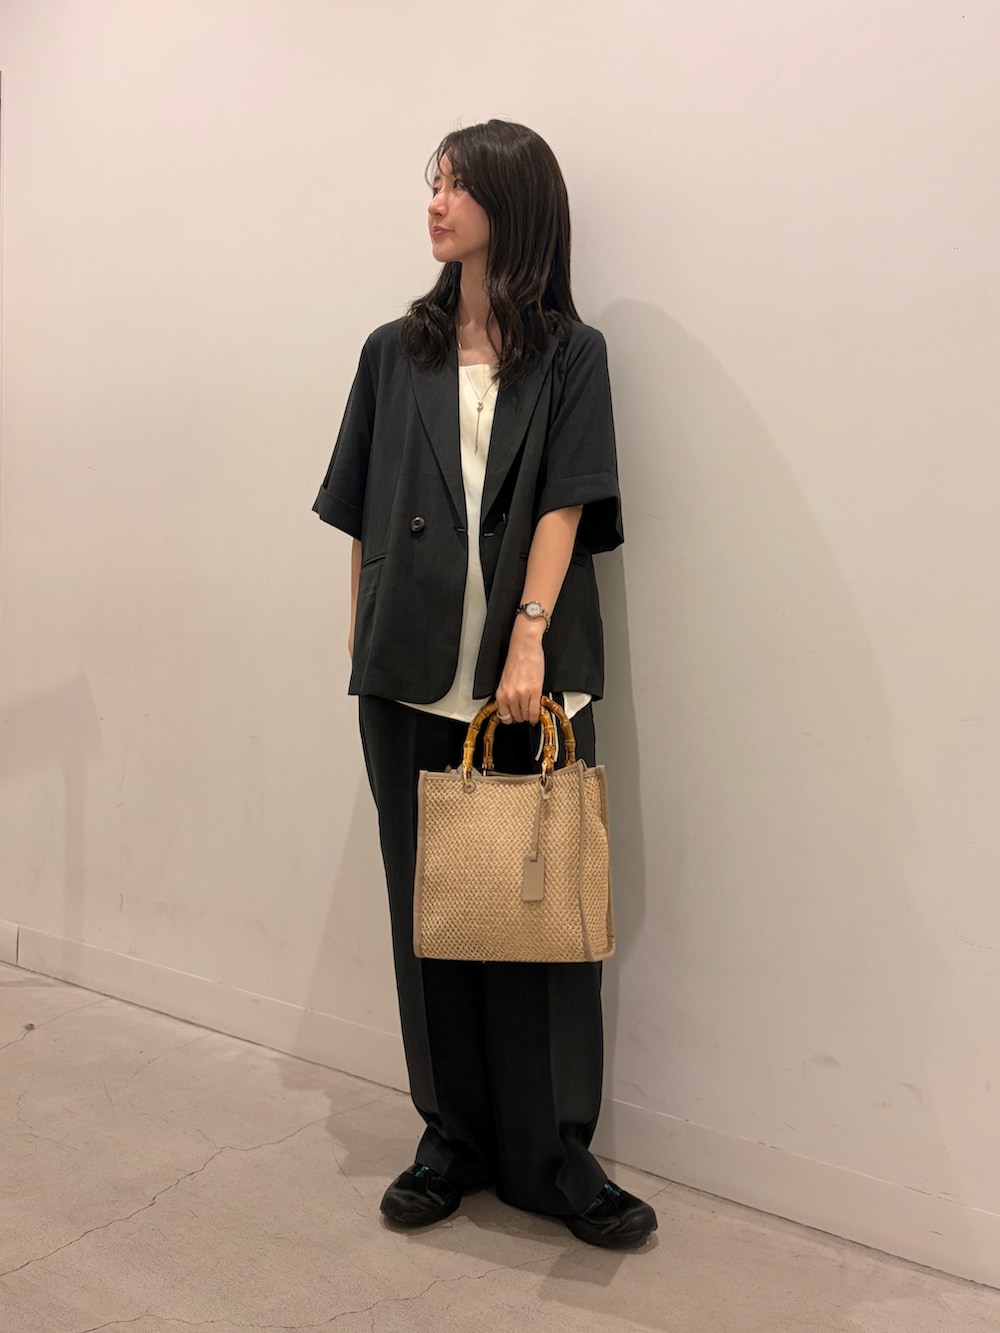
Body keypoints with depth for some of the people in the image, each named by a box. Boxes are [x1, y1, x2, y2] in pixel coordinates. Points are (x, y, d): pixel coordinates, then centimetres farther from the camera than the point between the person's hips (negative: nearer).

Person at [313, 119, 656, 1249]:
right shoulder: (395, 353, 14)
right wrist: (362, 645, 7)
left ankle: (553, 1155, 15)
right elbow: (364, 519, 13)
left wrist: (529, 638, -16)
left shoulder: (568, 353, 6)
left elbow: (565, 504, -5)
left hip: (531, 677, -2)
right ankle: (455, 1137, 23)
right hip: (412, 678, 3)